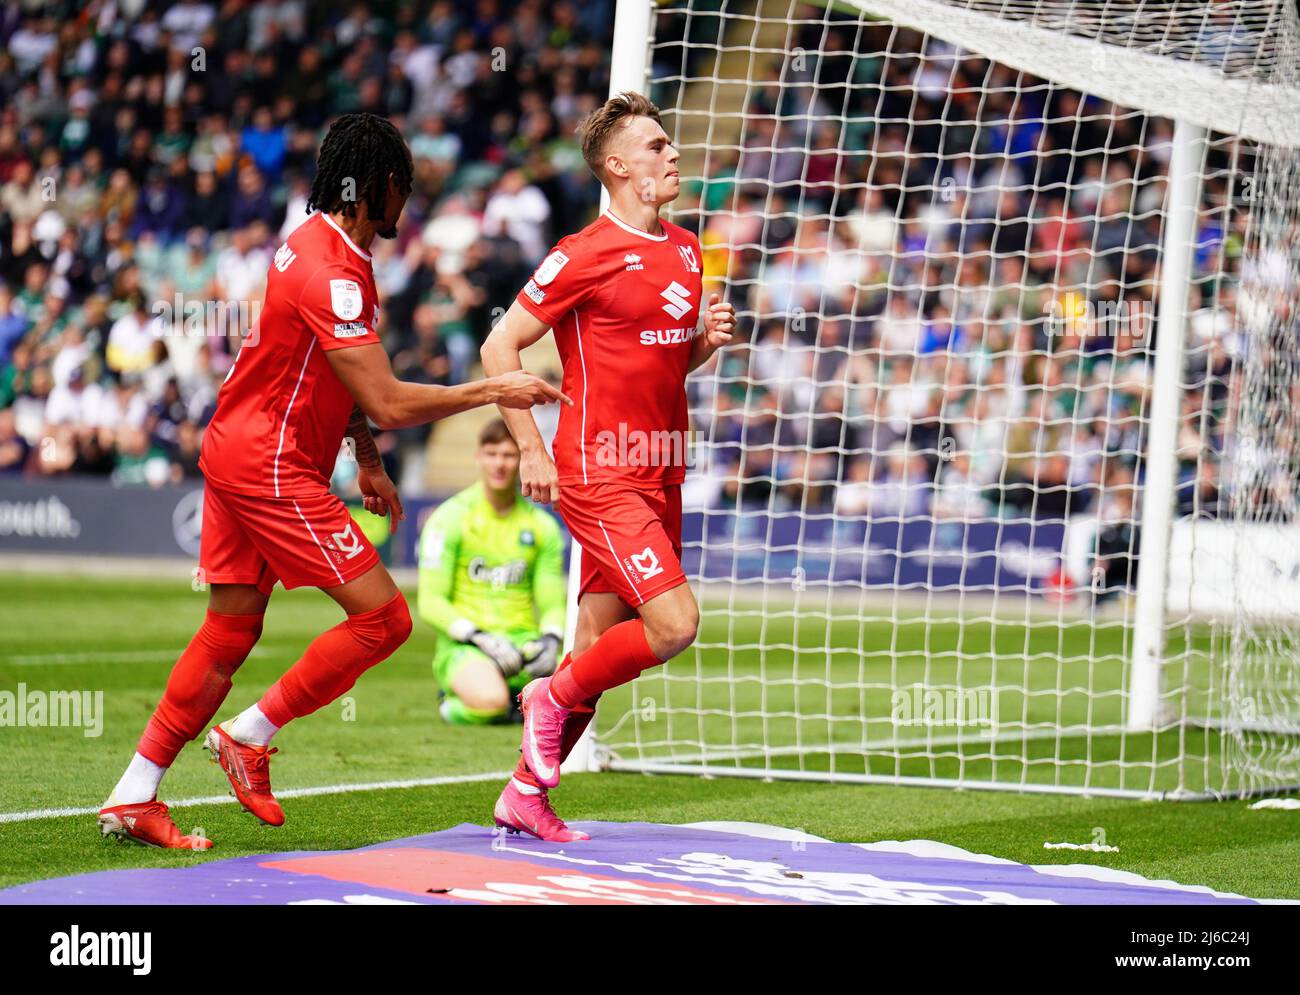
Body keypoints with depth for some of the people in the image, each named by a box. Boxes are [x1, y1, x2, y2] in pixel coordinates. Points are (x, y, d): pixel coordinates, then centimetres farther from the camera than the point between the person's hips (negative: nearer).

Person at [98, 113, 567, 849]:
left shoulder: (322, 247, 12)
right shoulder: (333, 275, -21)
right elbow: (390, 404, -23)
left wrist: (368, 462, 20)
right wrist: (493, 392, -14)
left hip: (239, 452, 10)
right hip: (272, 465, -10)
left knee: (232, 629, 12)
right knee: (384, 617, -7)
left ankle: (134, 798, 13)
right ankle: (251, 738, 1)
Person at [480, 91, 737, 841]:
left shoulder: (685, 250, 14)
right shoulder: (588, 254, -10)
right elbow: (500, 347, -8)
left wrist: (708, 340, 3)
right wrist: (533, 452, -11)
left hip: (660, 476, 8)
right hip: (600, 473, -8)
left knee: (601, 646, 8)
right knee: (674, 623, -17)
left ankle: (526, 796, 17)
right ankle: (553, 697, 6)